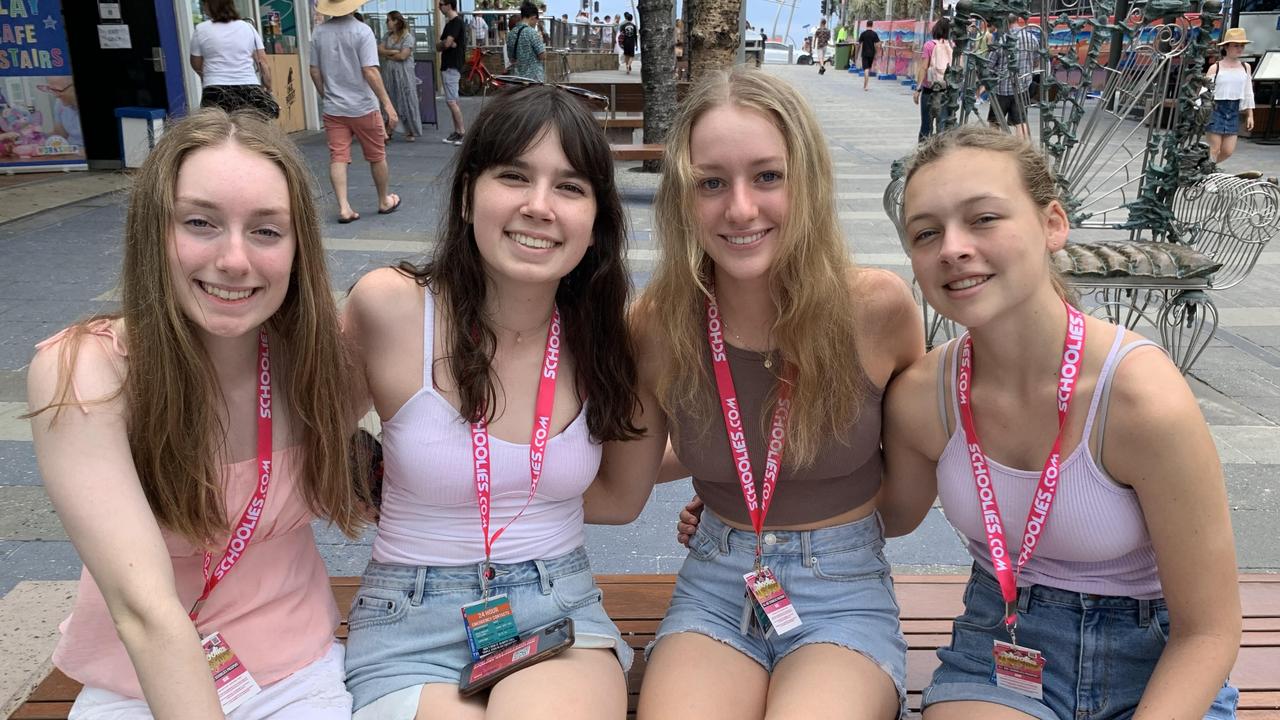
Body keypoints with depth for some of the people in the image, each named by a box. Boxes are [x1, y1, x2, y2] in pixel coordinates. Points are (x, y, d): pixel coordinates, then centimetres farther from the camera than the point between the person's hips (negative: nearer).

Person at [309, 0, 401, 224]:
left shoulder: (319, 32, 1)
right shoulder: (362, 31, -13)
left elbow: (314, 71, 6)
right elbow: (370, 72, -18)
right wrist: (388, 104, -15)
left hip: (333, 109, 3)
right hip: (363, 107, -3)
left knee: (338, 158, 2)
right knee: (377, 157, 13)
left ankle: (344, 207, -6)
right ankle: (385, 201, 27)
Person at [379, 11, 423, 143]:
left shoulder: (408, 37, -7)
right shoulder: (388, 36, 13)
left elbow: (403, 56, -16)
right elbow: (380, 50, 5)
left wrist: (387, 56, -3)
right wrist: (393, 51, -11)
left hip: (404, 73, -6)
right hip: (389, 73, 6)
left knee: (407, 102, -1)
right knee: (390, 103, 5)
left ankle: (411, 132, 6)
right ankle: (389, 131, 9)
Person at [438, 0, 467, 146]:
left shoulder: (457, 21, -13)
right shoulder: (449, 22, 17)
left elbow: (446, 43, -21)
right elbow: (440, 45, 14)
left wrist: (442, 44, 1)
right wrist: (446, 44, -7)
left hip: (452, 66, -10)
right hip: (447, 66, 10)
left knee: (451, 101, -11)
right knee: (452, 101, 10)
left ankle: (462, 132, -8)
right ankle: (457, 131, 14)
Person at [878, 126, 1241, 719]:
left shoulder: (1145, 398, -25)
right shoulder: (919, 398, -14)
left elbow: (1208, 631, -14)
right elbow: (895, 516, 9)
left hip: (1156, 664, 0)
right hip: (999, 643, 1)